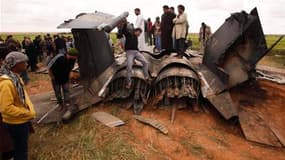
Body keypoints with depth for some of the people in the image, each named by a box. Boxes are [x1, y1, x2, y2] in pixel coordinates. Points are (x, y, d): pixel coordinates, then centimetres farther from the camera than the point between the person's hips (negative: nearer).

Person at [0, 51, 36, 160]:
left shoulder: (15, 78, 4)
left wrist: (30, 111, 6)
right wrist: (28, 113, -21)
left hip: (21, 121, 9)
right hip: (16, 124, -9)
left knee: (22, 148, 27)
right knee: (21, 151, 11)